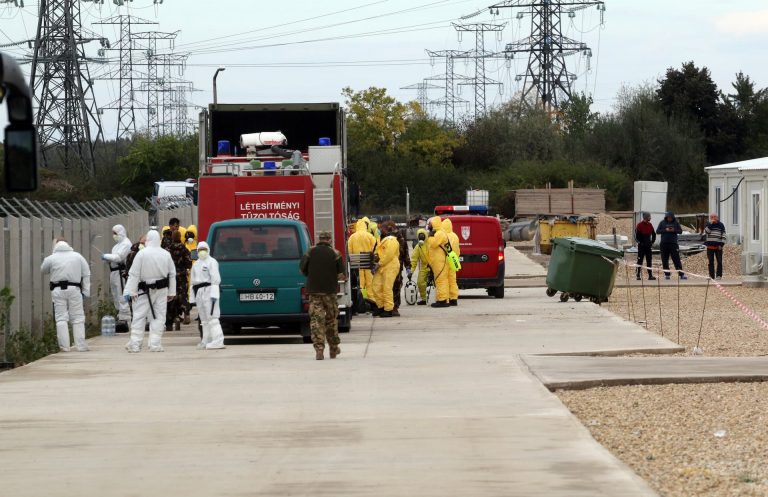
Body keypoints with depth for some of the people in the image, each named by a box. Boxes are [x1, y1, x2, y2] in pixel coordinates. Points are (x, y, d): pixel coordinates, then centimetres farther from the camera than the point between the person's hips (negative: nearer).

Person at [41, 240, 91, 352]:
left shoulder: (51, 258, 1)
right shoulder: (78, 257, 7)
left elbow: (43, 270, 18)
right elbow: (86, 275, 7)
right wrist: (86, 291, 9)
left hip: (58, 290, -1)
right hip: (74, 290, 1)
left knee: (61, 318, 3)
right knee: (78, 318, 6)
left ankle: (64, 346, -1)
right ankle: (80, 345, 2)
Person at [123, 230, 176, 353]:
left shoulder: (142, 253, -11)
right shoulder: (166, 254, 1)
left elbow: (134, 274, -11)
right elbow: (172, 274, 8)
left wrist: (130, 291, -8)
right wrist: (171, 292, 16)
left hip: (145, 291, -3)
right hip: (161, 290, 3)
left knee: (139, 316, 4)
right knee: (158, 317, 7)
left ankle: (135, 344, 2)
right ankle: (155, 344, 3)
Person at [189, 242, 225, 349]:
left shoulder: (211, 262, -5)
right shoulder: (196, 264, 21)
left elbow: (215, 279, -12)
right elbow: (193, 281, 23)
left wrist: (214, 294, -20)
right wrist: (192, 297, 19)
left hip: (208, 291, -9)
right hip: (199, 292, 9)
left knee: (211, 316, -14)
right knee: (204, 318, 11)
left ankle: (217, 341, -17)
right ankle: (206, 341, 15)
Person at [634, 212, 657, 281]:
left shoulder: (650, 225, 8)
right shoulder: (639, 225, -8)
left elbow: (654, 234, 16)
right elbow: (637, 236, -9)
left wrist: (652, 241, 7)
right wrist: (640, 242, -12)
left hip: (648, 246, 5)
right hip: (641, 246, -5)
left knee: (649, 261, 4)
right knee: (640, 261, -2)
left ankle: (650, 275, 6)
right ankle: (638, 275, 1)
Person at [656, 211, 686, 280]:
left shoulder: (676, 223, 6)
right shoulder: (662, 223, 6)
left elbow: (680, 231, 4)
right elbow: (657, 231, 1)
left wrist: (674, 230, -14)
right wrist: (665, 230, -14)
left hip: (673, 243, -1)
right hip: (664, 244, 1)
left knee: (676, 259, -5)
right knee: (665, 260, 3)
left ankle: (681, 274, -5)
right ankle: (666, 274, 10)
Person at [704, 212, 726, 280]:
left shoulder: (721, 225, 5)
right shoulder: (708, 225, 9)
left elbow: (723, 236, 3)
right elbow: (705, 232, -9)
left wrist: (721, 244, -6)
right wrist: (710, 224, -12)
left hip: (718, 246, -1)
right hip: (710, 246, 1)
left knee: (719, 261, -3)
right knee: (711, 262, 3)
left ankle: (719, 275, 0)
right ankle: (711, 275, 7)